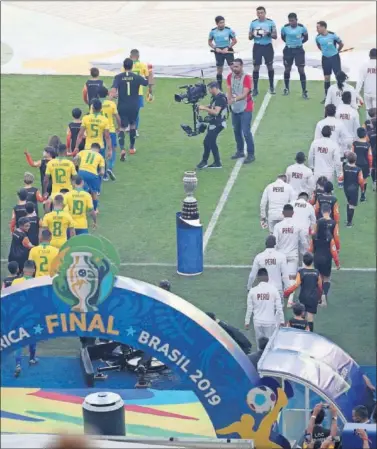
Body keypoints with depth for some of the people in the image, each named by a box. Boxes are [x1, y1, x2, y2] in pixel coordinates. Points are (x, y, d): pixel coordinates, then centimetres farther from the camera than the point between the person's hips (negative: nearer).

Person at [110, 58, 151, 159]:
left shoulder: (118, 77, -7)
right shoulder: (136, 77, -5)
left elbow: (113, 90, -18)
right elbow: (149, 83, 3)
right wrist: (150, 73, 14)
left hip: (122, 107, -1)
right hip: (134, 106, 1)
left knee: (122, 128, 0)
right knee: (132, 125, 23)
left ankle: (122, 149, -21)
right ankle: (132, 148, 34)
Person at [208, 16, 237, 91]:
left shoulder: (229, 30, -7)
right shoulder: (213, 31, -2)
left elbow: (234, 40, 0)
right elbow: (209, 42, 8)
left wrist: (228, 48, -12)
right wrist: (215, 48, -9)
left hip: (228, 50, -1)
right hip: (219, 51, 1)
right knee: (219, 70, 6)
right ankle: (219, 87, 15)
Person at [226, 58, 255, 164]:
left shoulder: (246, 78, -19)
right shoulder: (230, 77, -1)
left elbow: (245, 94, -28)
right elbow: (229, 90, -5)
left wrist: (234, 99, -45)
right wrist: (229, 100, -25)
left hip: (246, 108, -6)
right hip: (235, 108, 6)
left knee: (246, 132, -8)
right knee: (236, 130, 15)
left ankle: (251, 155, -1)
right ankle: (240, 151, 30)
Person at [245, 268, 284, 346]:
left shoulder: (253, 291, -6)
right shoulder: (273, 290, -10)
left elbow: (249, 309, 0)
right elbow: (279, 308, -5)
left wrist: (247, 322, 12)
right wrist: (281, 321, 6)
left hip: (258, 322, 2)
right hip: (270, 322, -2)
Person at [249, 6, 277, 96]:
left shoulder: (270, 22, -2)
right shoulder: (253, 23, 2)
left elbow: (275, 36, 0)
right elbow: (249, 37, 7)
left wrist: (269, 34, -21)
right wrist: (253, 35, -16)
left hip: (268, 46, 0)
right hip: (257, 47, 0)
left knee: (270, 66, 7)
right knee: (256, 67, -2)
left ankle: (272, 87, 21)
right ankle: (255, 89, 2)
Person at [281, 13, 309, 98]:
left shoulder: (302, 27, -11)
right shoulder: (285, 27, -9)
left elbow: (306, 37, 5)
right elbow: (283, 37, 10)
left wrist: (299, 42, 2)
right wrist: (289, 42, 5)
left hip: (299, 50, -2)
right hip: (288, 50, 2)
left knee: (301, 70, -6)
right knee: (287, 69, 11)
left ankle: (304, 91, -4)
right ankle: (286, 88, 30)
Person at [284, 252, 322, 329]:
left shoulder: (301, 272, -7)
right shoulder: (316, 272, -1)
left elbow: (296, 285, -12)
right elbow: (320, 286, 5)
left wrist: (287, 292, -2)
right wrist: (319, 297, 20)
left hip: (303, 298, -1)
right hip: (314, 299, 1)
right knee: (310, 318, 2)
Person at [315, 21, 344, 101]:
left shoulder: (332, 35, -18)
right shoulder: (318, 37, -7)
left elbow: (341, 44, -5)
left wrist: (336, 51, 7)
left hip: (334, 58, -4)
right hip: (325, 58, 4)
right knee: (326, 78, 9)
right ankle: (327, 97, 18)